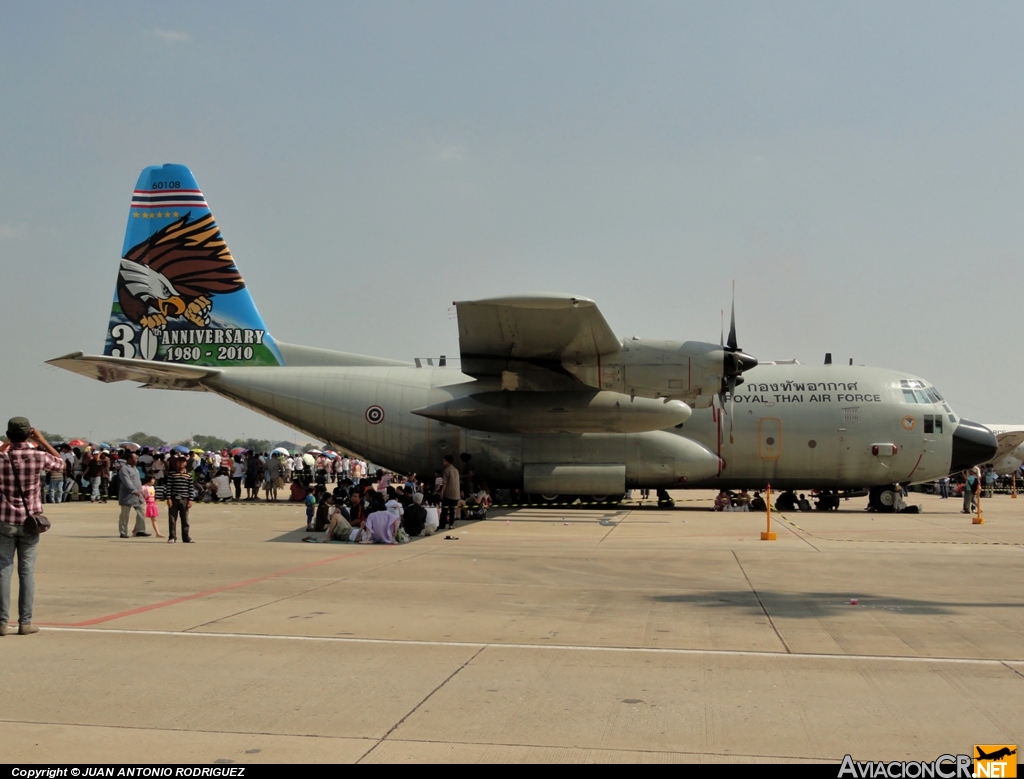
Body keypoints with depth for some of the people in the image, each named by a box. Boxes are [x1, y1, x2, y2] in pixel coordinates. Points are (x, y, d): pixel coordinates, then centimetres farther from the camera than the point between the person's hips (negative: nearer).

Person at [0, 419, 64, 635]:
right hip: (29, 521, 0)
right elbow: (60, 462, 13)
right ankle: (25, 622, 4)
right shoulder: (38, 457, -8)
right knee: (27, 572, 4)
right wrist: (42, 440, 12)